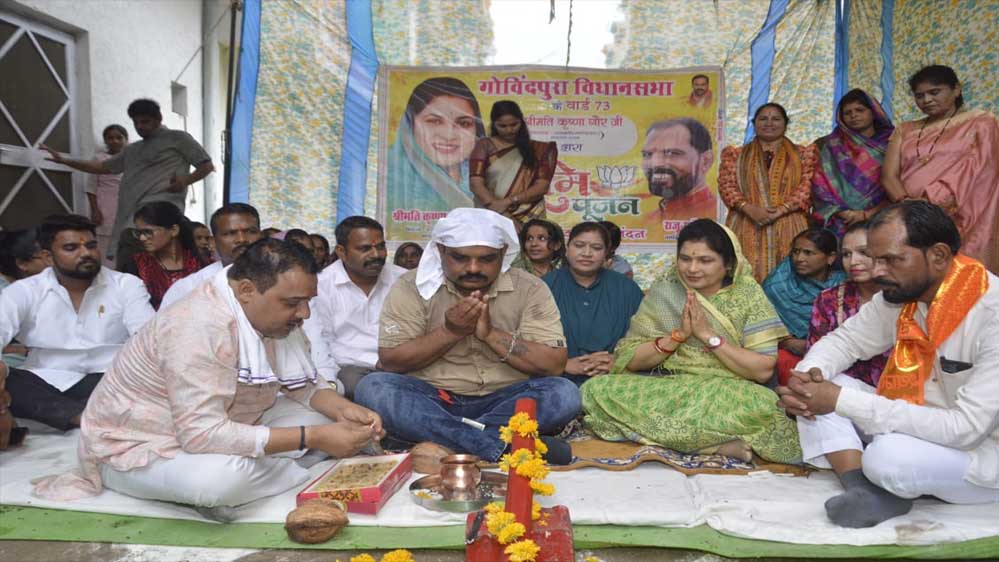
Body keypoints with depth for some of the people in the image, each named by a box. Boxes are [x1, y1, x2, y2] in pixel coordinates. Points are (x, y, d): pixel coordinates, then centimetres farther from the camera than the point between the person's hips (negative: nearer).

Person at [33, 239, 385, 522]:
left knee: (328, 417, -4)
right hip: (137, 444, -8)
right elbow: (203, 435, -37)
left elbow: (303, 386, 3)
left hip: (222, 428, 8)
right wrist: (312, 438, -35)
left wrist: (343, 409, -19)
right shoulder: (200, 327, -32)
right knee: (221, 475, -39)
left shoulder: (274, 315, -6)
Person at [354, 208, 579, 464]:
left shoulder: (529, 288, -3)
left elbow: (554, 365, -10)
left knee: (564, 393, -25)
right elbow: (390, 361, -7)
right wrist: (449, 332, -19)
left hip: (504, 401, 0)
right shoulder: (412, 286, -4)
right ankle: (502, 446, -34)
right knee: (372, 387, -27)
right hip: (431, 401, 0)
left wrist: (491, 333, -20)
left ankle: (441, 445, -30)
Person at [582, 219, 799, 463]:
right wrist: (678, 335, -14)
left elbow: (763, 370, -9)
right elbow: (628, 359, -2)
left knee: (761, 404, -37)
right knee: (595, 389, -24)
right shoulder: (664, 290, 2)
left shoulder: (748, 294, -1)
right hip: (665, 390, 4)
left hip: (728, 395, -3)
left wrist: (708, 335, -15)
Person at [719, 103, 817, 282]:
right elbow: (726, 186, 2)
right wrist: (749, 208, -14)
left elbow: (807, 187, 2)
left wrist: (779, 210, -13)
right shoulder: (735, 155, 14)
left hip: (789, 228, 0)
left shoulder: (803, 154, 14)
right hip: (746, 228, 0)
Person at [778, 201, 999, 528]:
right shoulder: (898, 295, -6)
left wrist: (842, 401, -31)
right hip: (915, 424, 7)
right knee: (820, 386, -8)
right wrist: (808, 375, -18)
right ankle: (867, 492, -17)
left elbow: (963, 429, -32)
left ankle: (885, 486, -2)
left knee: (888, 456, -36)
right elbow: (843, 340, 7)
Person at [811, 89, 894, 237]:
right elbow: (821, 186, 4)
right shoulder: (832, 147, 13)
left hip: (879, 221, 0)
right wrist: (841, 213, -9)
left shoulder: (891, 145, 11)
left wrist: (868, 214, -10)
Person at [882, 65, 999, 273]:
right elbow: (889, 174, 4)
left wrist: (931, 202, -20)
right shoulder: (905, 130, 18)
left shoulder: (981, 123, 9)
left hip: (958, 222, -2)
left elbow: (974, 171, -6)